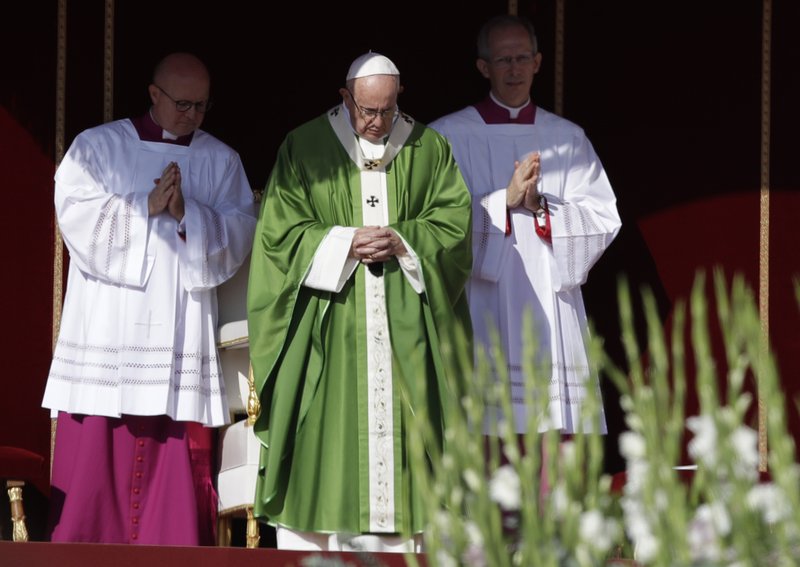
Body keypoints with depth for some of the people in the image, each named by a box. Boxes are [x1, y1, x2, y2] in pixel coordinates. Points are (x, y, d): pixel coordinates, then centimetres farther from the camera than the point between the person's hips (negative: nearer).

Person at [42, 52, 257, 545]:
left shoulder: (221, 162, 12)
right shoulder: (97, 146, 7)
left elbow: (239, 235, 1)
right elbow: (77, 216, -6)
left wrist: (186, 214, -14)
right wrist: (146, 207, -13)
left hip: (181, 338, 1)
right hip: (105, 335, -1)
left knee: (181, 464, -3)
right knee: (92, 461, -4)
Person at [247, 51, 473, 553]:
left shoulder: (429, 149, 9)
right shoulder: (304, 148, 4)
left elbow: (455, 223, 4)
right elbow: (281, 230, -1)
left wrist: (402, 242, -12)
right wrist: (345, 243, -13)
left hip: (403, 327, 1)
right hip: (327, 327, -1)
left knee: (398, 435, -2)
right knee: (323, 443, -5)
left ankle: (397, 544, 0)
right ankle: (311, 547, -4)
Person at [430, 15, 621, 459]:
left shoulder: (568, 139, 13)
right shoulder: (448, 137, 5)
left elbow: (603, 218, 5)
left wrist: (541, 207, -11)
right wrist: (504, 200, -15)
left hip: (552, 319, 3)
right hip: (482, 318, -2)